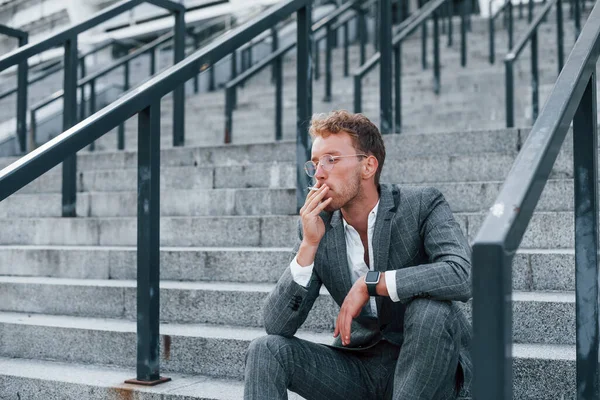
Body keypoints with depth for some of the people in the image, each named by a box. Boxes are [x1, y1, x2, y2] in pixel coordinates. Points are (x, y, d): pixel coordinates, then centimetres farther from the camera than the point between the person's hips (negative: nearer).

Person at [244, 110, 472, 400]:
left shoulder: (422, 205, -12)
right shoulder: (317, 226, -3)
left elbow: (463, 276, -30)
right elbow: (277, 326, -9)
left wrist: (370, 284, -27)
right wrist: (309, 244, -20)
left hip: (427, 365, -3)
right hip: (361, 367, 3)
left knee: (430, 308, -33)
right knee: (266, 350, -15)